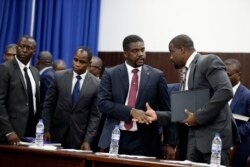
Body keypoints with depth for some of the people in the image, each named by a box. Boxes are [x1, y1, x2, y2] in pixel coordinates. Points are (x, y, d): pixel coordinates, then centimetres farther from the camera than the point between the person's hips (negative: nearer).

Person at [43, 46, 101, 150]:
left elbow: (95, 115, -2)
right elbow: (48, 105, 3)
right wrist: (46, 130, -3)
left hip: (78, 138, -1)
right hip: (56, 134, 1)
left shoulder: (96, 84, -3)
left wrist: (87, 140, -8)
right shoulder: (59, 77, 0)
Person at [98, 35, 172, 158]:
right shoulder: (110, 74, 4)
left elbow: (165, 110, 5)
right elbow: (102, 103, -6)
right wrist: (131, 111, -18)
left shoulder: (156, 76, 4)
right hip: (114, 139, 1)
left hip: (145, 141, 0)